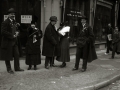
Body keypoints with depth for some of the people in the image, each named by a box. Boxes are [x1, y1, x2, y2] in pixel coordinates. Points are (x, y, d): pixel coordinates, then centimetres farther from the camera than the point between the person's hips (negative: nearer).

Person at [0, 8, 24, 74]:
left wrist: (17, 32, -2)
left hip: (14, 41, 7)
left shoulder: (14, 22, 12)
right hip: (7, 42, -7)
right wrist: (12, 35, -19)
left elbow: (17, 29, 22)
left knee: (17, 55, 8)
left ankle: (17, 68, 19)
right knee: (8, 56, 3)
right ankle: (9, 69, 15)